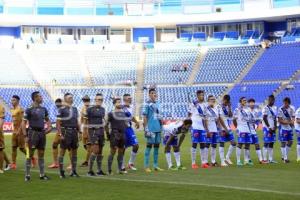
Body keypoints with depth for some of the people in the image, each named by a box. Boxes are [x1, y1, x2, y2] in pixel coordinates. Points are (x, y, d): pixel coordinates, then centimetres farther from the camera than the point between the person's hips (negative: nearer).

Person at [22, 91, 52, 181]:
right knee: (30, 155, -2)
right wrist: (25, 136, -14)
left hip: (42, 132, 6)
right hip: (33, 132, -6)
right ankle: (27, 175, 5)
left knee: (41, 154, 10)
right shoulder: (29, 110, -8)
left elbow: (47, 119, 24)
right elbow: (23, 123, -8)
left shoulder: (43, 109, 9)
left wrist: (49, 127, 4)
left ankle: (42, 174, 16)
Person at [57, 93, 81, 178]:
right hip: (66, 132, -6)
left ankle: (73, 171, 17)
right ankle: (61, 172, 5)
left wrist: (79, 132, 10)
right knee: (62, 151, -1)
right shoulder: (61, 109, -5)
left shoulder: (75, 109, 13)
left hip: (74, 132, 6)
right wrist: (60, 134, -15)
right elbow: (58, 123, -8)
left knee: (74, 151, 8)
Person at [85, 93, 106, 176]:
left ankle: (99, 170, 15)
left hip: (101, 131, 6)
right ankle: (90, 170, -6)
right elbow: (85, 121, -4)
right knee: (95, 150, -14)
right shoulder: (90, 109, -6)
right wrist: (85, 132, -7)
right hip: (93, 131, -6)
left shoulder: (102, 109, 11)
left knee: (100, 151, 7)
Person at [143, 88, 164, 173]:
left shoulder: (157, 103, 14)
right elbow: (144, 117, -9)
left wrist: (161, 125, 18)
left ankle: (156, 165, 17)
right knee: (149, 146, -5)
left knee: (157, 146, 10)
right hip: (151, 128, -7)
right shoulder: (147, 104, -6)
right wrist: (146, 128, -13)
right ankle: (146, 166, -1)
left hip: (158, 128, 7)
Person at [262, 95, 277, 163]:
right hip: (267, 128, -7)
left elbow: (275, 119, 14)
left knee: (271, 143, 8)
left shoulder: (275, 108, 13)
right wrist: (269, 127, -15)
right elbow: (264, 119, -14)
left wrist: (275, 127, 1)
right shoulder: (266, 108, -10)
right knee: (266, 143, -6)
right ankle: (265, 159, -3)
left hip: (273, 128, 7)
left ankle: (271, 159, 13)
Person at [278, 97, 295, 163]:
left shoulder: (292, 108, 2)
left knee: (290, 142, 9)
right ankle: (285, 158, 1)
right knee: (283, 143, -4)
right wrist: (289, 122, -19)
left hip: (290, 128, 6)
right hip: (283, 128, -6)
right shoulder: (281, 109, -14)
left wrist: (292, 121, -13)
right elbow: (280, 120, -13)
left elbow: (293, 117, 10)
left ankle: (284, 156, 24)